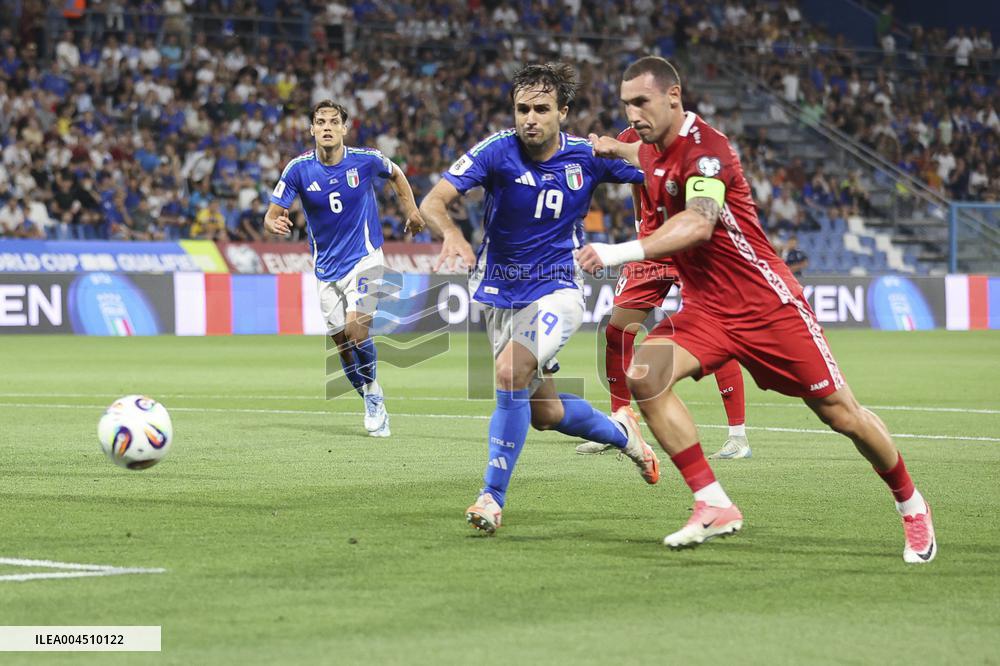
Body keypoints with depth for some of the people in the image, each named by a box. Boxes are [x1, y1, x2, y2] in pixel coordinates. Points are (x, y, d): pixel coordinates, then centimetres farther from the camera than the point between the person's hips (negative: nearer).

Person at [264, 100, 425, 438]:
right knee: (341, 341, 3)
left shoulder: (366, 159, -10)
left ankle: (373, 390, 2)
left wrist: (411, 210, 6)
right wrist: (275, 224, -34)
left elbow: (396, 175, 13)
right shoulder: (298, 169, -10)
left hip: (364, 256, -2)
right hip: (327, 267, 3)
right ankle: (374, 407, 21)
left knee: (356, 327, -21)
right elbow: (272, 214, -12)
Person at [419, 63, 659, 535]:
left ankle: (493, 496, -19)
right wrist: (452, 234, -44)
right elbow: (433, 201, -24)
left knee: (510, 372, -29)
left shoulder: (587, 156, -9)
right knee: (544, 413, 12)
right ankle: (618, 431, 44)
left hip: (556, 290, -2)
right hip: (501, 295, 2)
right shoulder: (497, 150, -14)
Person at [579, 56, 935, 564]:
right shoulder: (655, 147, 5)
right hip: (706, 308, 7)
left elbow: (698, 224, -39)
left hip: (767, 303, -7)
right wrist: (614, 149, 16)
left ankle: (912, 508, 24)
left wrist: (621, 252, -48)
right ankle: (715, 507, -15)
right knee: (644, 374, -19)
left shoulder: (704, 147, -21)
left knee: (840, 413, 0)